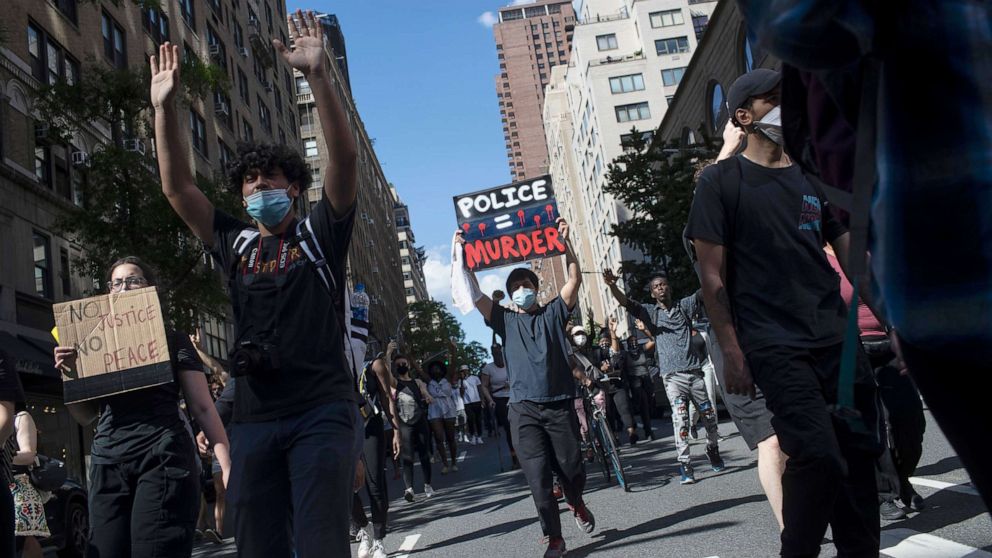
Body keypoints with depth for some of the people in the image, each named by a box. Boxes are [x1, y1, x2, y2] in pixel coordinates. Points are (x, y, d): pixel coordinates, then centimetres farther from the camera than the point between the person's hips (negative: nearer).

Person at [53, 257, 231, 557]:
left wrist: (226, 461, -7)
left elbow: (202, 406, 3)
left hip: (163, 457, -4)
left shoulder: (173, 340, 8)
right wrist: (69, 374, 2)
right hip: (108, 463, 4)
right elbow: (86, 416, 20)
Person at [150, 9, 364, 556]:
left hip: (322, 411, -4)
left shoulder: (319, 235, 8)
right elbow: (176, 187, 11)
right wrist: (165, 106, 2)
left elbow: (345, 157, -6)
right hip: (254, 418, 4)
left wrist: (316, 74, -16)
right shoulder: (234, 244, 18)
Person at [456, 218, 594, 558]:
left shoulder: (553, 313, 12)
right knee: (538, 477, -4)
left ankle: (576, 504, 38)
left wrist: (564, 242, -7)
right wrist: (461, 255, -2)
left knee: (571, 469, 5)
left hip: (559, 404, 0)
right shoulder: (505, 320, 12)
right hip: (524, 409, 0)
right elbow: (475, 294, 3)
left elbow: (574, 279, 1)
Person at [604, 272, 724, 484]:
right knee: (680, 417, -16)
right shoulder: (650, 312, 8)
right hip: (672, 375, -2)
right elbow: (625, 302, -6)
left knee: (709, 414, 11)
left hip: (695, 371, 2)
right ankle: (685, 464, -13)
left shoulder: (684, 306, 14)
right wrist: (612, 286, -26)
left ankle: (713, 450, 36)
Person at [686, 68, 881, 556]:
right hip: (773, 346, -5)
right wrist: (731, 352, -8)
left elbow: (854, 258, 17)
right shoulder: (721, 181, 2)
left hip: (838, 338, 5)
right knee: (818, 455, -14)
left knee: (858, 452, 5)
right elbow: (712, 274, -3)